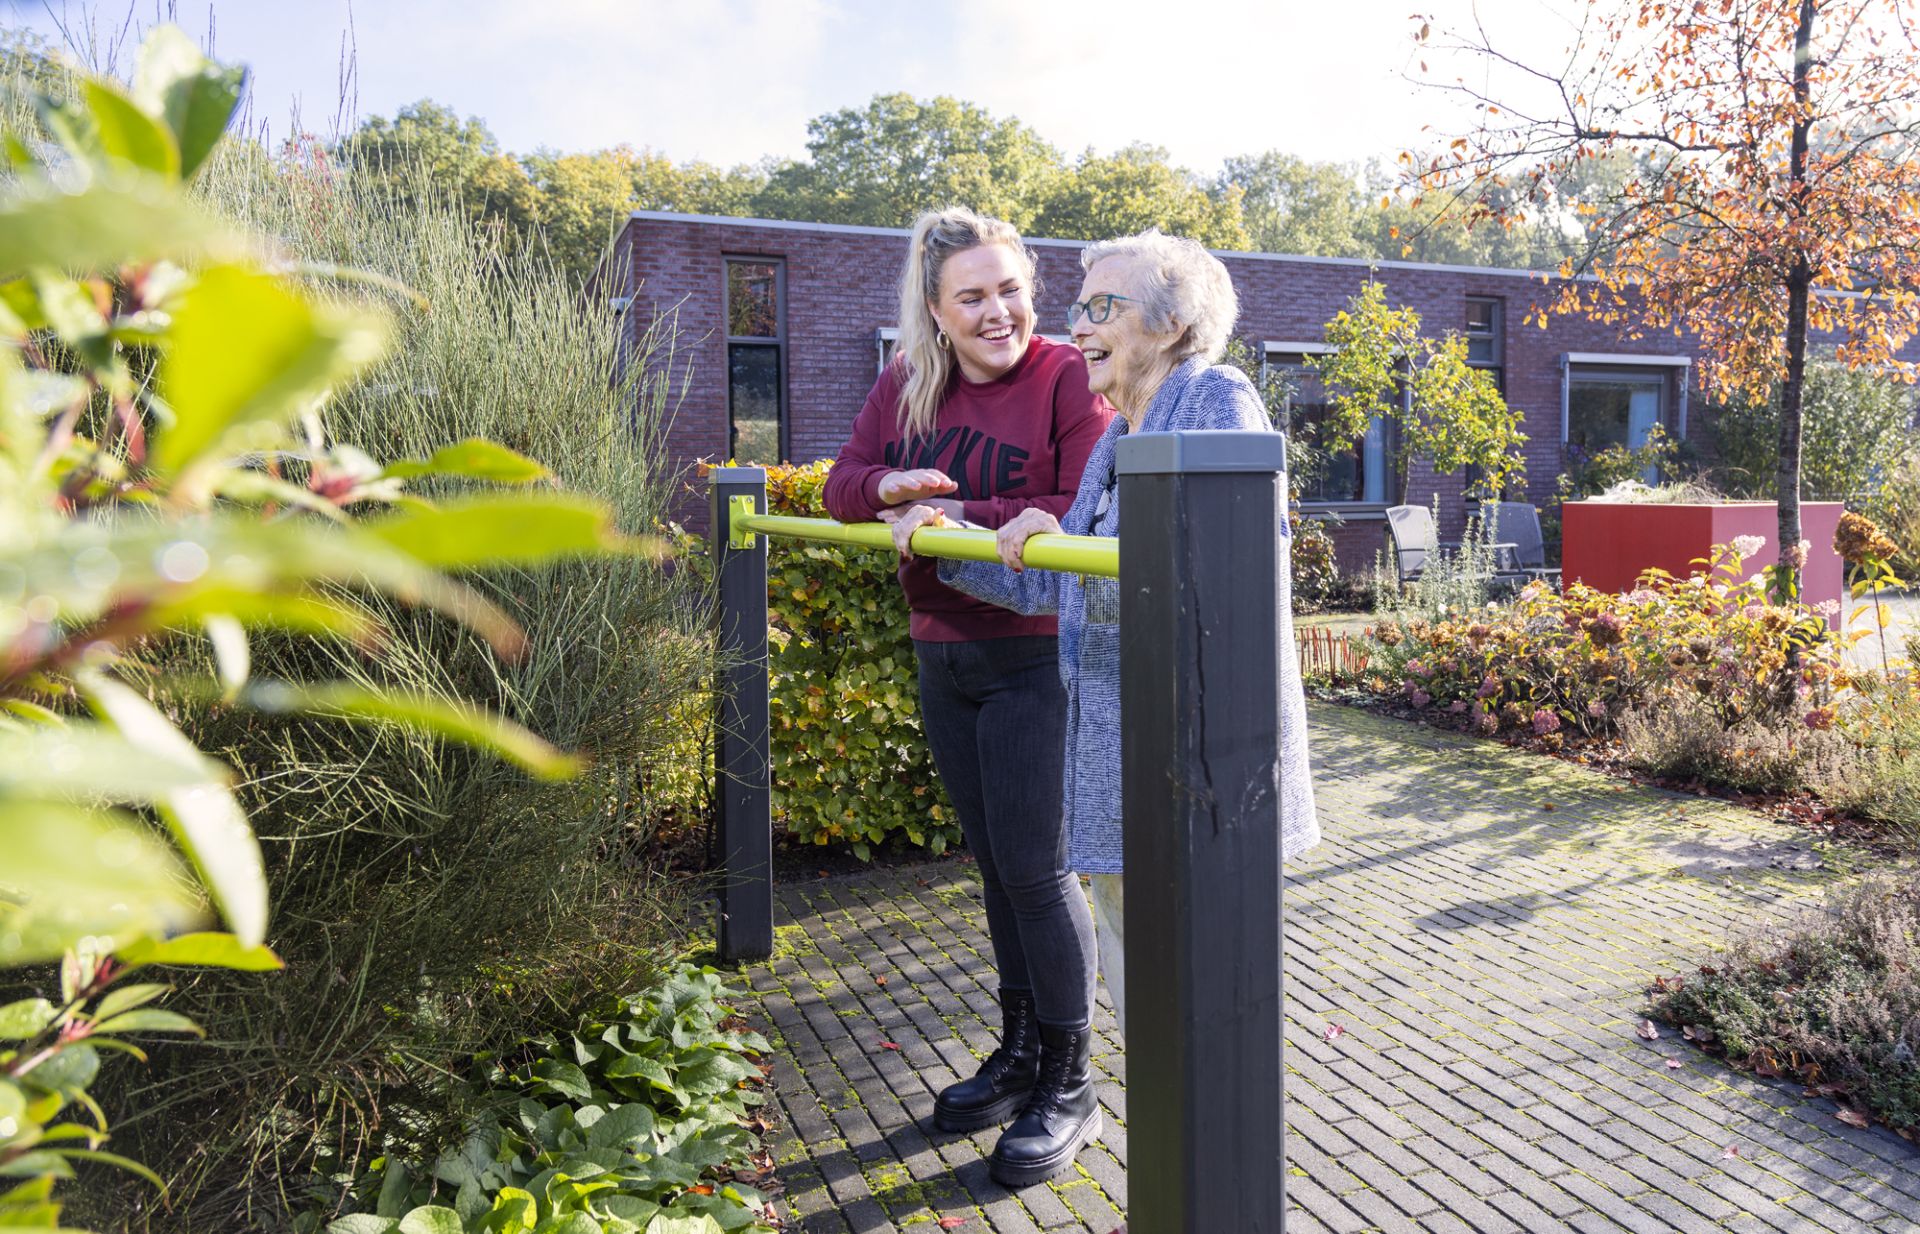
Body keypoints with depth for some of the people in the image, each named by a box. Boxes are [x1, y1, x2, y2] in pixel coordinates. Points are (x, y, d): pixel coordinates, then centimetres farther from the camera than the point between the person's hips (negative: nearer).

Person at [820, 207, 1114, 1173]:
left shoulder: (1066, 377, -11)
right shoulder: (907, 383, 7)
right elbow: (841, 485, 8)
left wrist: (963, 516, -22)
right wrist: (890, 485, -14)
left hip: (1035, 658, -6)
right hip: (943, 657, 6)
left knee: (1035, 866, -2)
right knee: (992, 860, 15)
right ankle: (1018, 1053, 32)